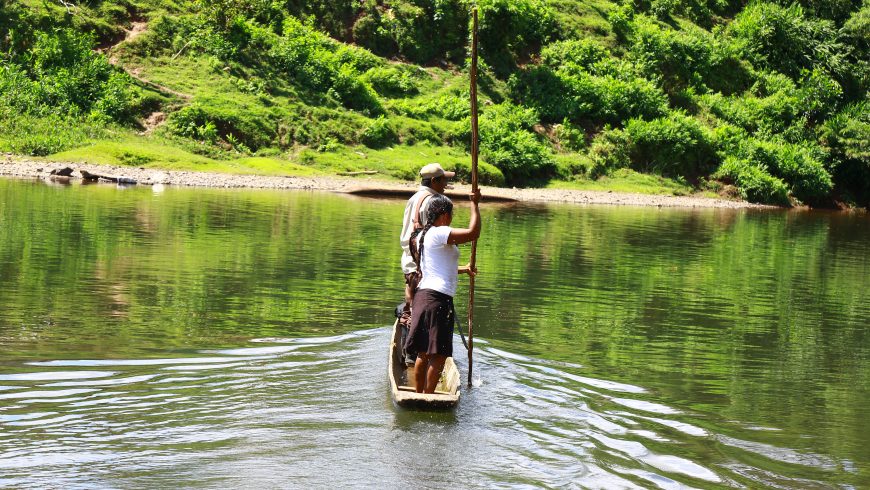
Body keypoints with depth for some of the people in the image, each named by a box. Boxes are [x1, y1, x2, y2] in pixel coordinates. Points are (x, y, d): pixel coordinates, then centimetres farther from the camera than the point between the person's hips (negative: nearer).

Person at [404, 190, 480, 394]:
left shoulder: (423, 235, 18)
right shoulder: (439, 233, -11)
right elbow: (473, 232, -21)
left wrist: (462, 269, 40)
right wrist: (474, 204, -9)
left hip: (423, 294, 10)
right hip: (438, 299, -10)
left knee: (423, 353, 14)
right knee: (439, 354, -4)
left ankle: (419, 395, 20)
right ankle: (428, 397, -2)